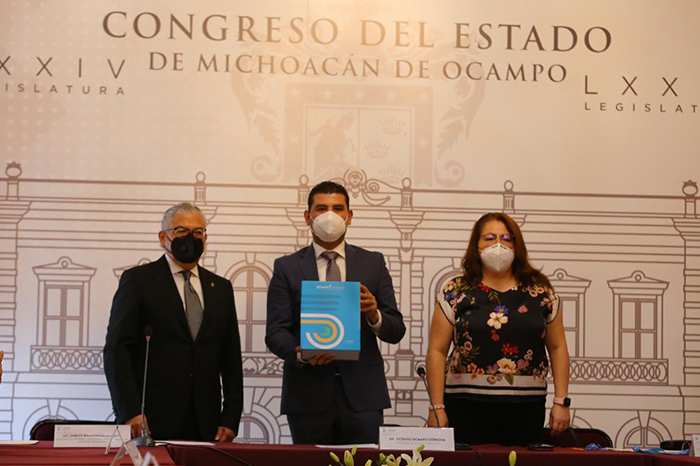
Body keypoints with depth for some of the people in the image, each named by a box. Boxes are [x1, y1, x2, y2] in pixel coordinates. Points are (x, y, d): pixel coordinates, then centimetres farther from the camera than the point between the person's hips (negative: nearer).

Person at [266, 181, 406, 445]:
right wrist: (301, 352, -20)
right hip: (308, 396, -1)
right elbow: (275, 333, 1)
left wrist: (374, 315, -14)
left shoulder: (373, 263, 10)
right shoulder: (287, 268, 7)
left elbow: (396, 331, 7)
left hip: (362, 394, 1)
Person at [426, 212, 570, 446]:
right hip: (467, 406, -1)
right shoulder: (456, 292, 4)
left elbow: (557, 347, 12)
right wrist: (437, 407, -4)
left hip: (526, 408, 1)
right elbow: (437, 350, 2)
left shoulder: (540, 291, 9)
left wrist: (561, 401, 5)